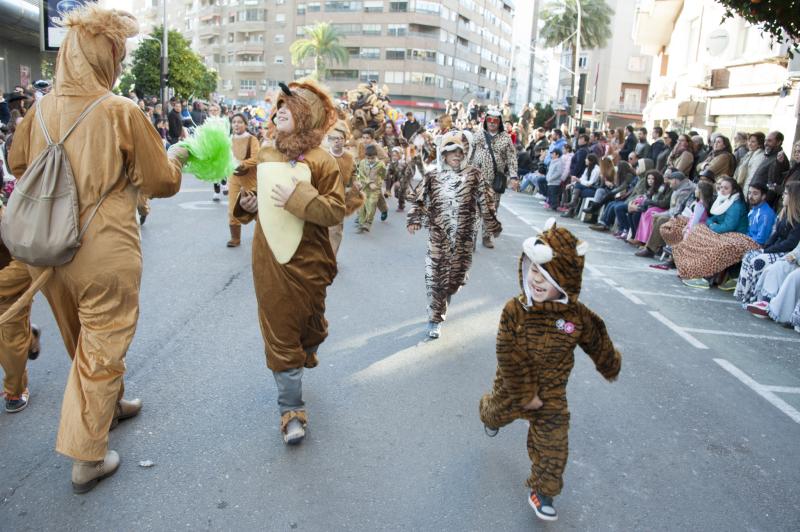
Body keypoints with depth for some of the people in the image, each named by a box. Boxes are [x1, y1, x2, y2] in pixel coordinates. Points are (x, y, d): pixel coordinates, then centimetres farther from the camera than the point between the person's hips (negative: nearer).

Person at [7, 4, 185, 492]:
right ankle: (87, 458, 16)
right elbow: (162, 182, -7)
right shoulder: (123, 113, -15)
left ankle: (108, 404, 48)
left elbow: (18, 166, 17)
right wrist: (176, 156, 13)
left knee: (84, 342, 24)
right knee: (101, 350, 8)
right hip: (103, 256, -5)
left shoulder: (39, 112, 0)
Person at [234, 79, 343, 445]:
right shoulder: (264, 157, 7)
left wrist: (298, 197, -25)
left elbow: (336, 211, -15)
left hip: (307, 263, -3)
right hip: (269, 263, 3)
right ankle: (292, 411, 12)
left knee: (308, 326, 18)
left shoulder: (320, 161, -8)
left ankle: (304, 359, 51)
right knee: (279, 335, 3)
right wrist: (246, 203, -2)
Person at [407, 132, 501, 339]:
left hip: (463, 236, 1)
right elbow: (421, 201, 2)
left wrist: (492, 225, 7)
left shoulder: (473, 175, 2)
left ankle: (440, 304, 37)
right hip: (438, 235, -1)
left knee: (456, 275, 9)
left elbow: (485, 202, 5)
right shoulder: (432, 177, 3)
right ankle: (435, 318, 7)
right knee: (435, 275, -5)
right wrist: (414, 220, -14)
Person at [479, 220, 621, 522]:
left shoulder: (579, 317, -23)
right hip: (512, 389, 0)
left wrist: (611, 368, 14)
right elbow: (509, 358, -24)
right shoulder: (514, 310, -28)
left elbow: (600, 346, -2)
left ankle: (541, 493, 30)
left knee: (552, 451, 6)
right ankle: (487, 412, 67)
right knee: (495, 414, 30)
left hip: (552, 397, 0)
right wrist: (526, 395, -19)